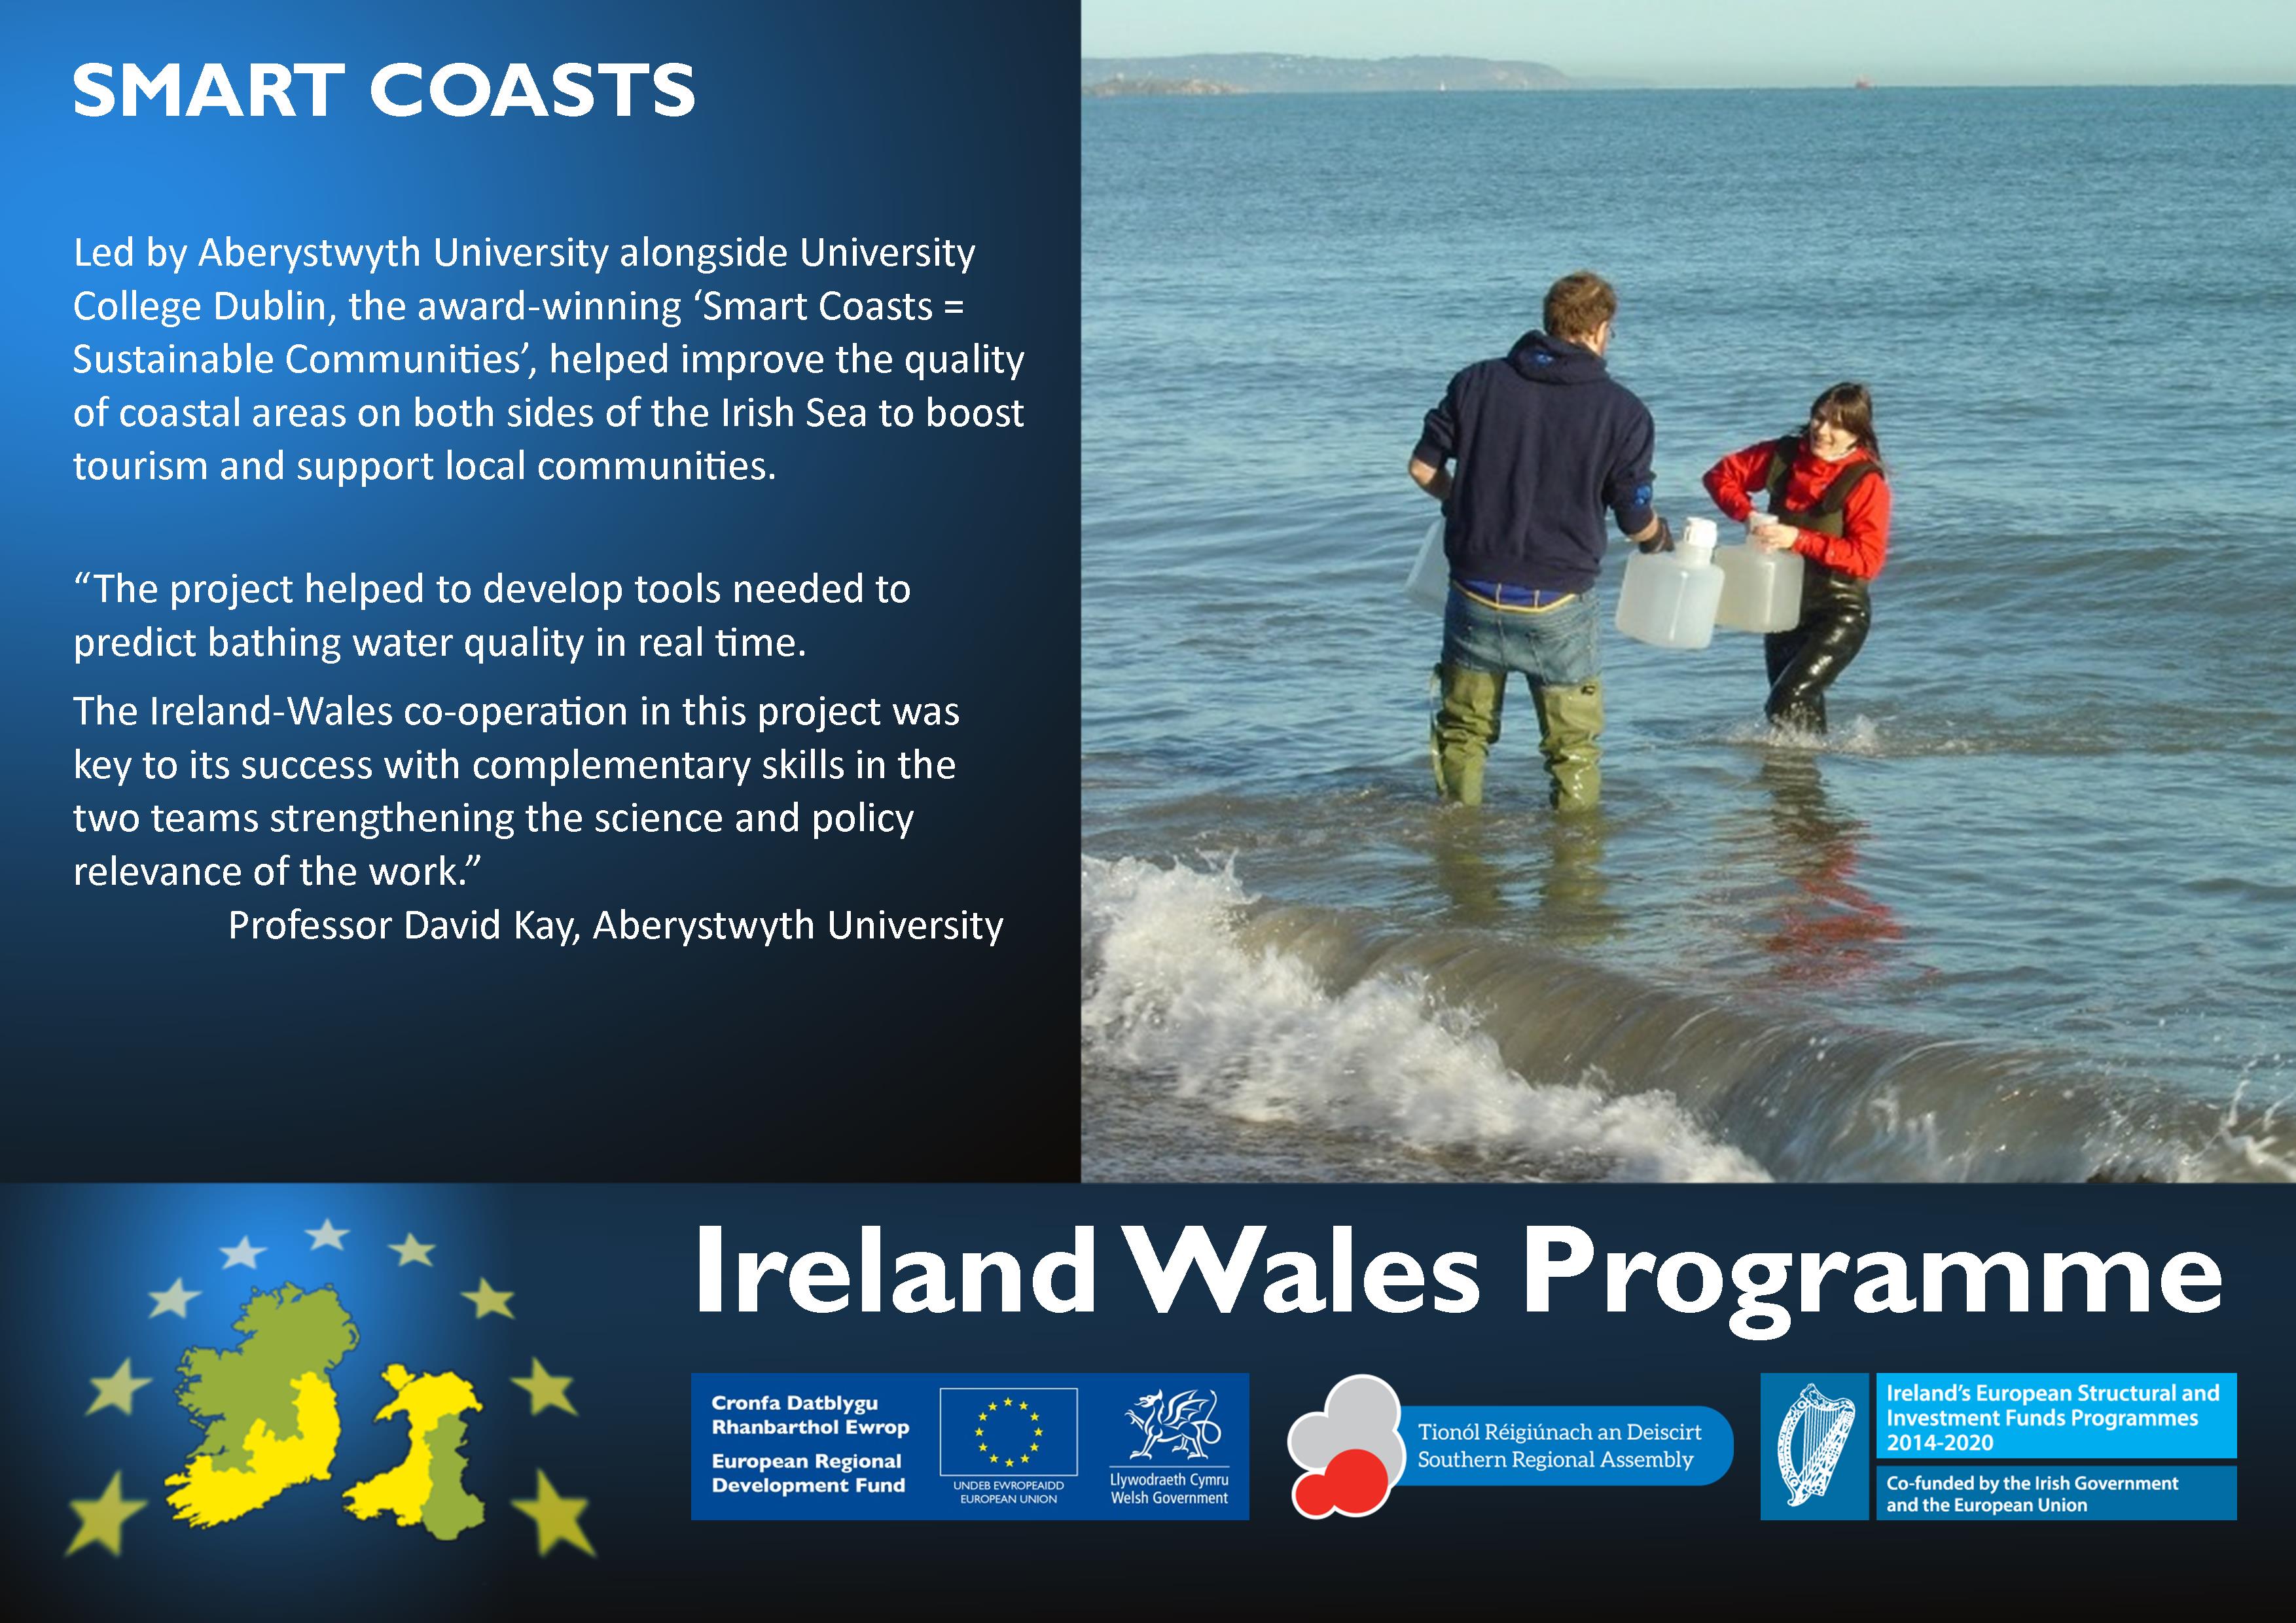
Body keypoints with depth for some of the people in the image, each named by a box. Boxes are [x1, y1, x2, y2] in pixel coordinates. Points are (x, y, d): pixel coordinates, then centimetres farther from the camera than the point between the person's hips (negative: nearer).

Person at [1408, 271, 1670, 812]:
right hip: (1558, 605, -3)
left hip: (1475, 595, 3)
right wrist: (1660, 535, 22)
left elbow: (1423, 467, 5)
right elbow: (1635, 521, -2)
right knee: (1573, 745, 12)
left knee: (1464, 730, 20)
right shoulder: (1623, 412, -6)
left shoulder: (1477, 381, 0)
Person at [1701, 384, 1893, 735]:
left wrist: (1800, 539, -29)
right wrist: (1747, 513, -10)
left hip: (1839, 614, -6)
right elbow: (1721, 475, 9)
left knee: (1786, 705, -20)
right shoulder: (1784, 456, -1)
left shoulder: (1867, 484, -16)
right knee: (1804, 709, 18)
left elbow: (1868, 560, -24)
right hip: (1784, 607, 6)